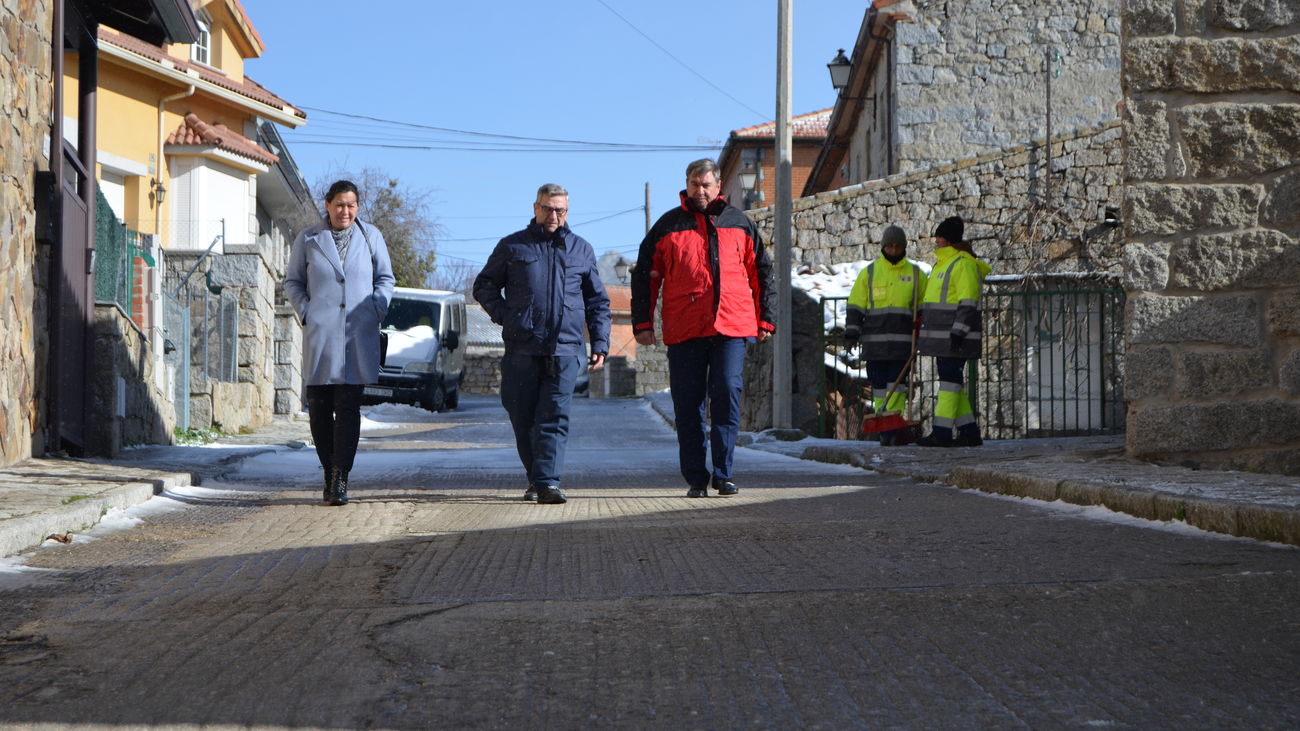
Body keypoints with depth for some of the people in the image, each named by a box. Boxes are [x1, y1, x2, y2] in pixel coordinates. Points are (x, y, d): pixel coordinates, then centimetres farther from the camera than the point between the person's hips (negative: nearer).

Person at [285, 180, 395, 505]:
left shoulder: (371, 236, 9)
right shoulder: (308, 239, 8)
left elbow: (385, 278, 16)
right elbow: (292, 282, 15)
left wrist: (376, 311, 1)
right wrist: (306, 314, 0)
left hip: (359, 335, -1)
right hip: (320, 335, 1)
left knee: (348, 407, -8)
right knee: (319, 408, 1)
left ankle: (340, 479, -7)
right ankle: (330, 474, 15)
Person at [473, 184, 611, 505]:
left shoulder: (582, 250, 16)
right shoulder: (512, 246, 12)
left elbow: (598, 301, 19)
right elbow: (484, 285, 17)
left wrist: (600, 344, 10)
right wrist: (504, 315, 0)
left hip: (565, 349, -1)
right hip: (521, 349, 1)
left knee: (555, 417, -10)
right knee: (522, 416, 4)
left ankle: (548, 482, -15)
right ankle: (535, 478, 19)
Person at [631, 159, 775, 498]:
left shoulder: (739, 223, 13)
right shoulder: (668, 226, 11)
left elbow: (762, 272, 17)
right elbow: (645, 275, 12)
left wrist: (765, 319, 11)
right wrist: (642, 322, 5)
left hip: (732, 328, 0)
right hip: (683, 330, 0)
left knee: (727, 394, -10)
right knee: (688, 406, 2)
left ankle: (723, 474, -2)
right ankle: (696, 479, 10)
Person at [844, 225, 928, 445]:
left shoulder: (916, 273, 10)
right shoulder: (869, 272, 9)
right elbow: (855, 305, 9)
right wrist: (851, 330, -1)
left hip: (902, 342, -1)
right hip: (874, 340, 1)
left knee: (897, 384, -8)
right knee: (879, 385, 2)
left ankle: (893, 429, -10)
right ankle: (883, 430, 7)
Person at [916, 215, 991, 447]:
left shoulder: (963, 264, -11)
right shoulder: (942, 263, 21)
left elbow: (968, 304, -18)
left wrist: (958, 333, -23)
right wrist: (922, 329, 24)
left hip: (955, 336, -10)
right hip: (941, 336, 10)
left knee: (949, 380, -9)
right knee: (953, 383, 10)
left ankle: (942, 432, -10)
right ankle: (969, 432, 14)